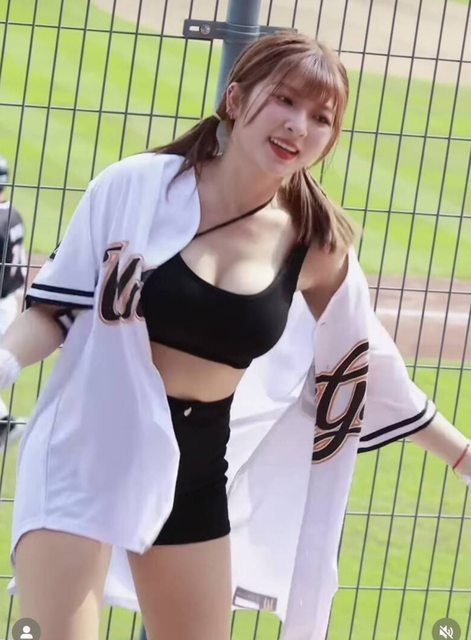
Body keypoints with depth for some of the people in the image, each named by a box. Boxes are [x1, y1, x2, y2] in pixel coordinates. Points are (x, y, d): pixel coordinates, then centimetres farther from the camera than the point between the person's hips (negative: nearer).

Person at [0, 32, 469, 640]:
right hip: (90, 450, -4)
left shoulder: (316, 248, -1)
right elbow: (58, 309, -3)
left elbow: (370, 364, 14)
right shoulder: (136, 187, -10)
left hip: (197, 471, 4)